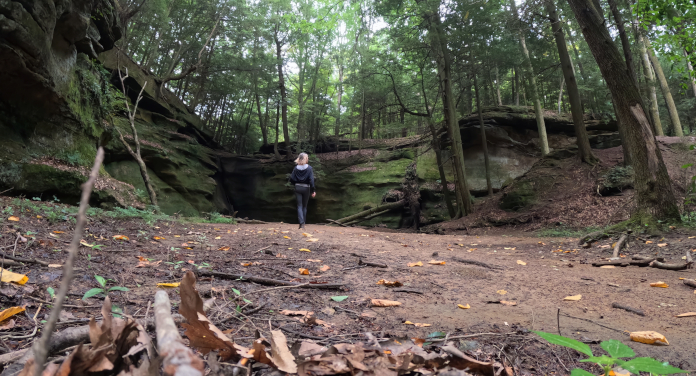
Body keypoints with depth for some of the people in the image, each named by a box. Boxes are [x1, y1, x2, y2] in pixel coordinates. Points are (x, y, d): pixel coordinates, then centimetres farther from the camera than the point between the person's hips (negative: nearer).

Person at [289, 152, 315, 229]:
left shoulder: (296, 168, -2)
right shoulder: (309, 168, -9)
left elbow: (292, 179, -2)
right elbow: (311, 180, -12)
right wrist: (313, 191, -8)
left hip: (297, 188, 1)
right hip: (306, 188, -1)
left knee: (299, 206, 4)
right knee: (304, 206, 14)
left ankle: (301, 223, -9)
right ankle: (303, 222, 20)